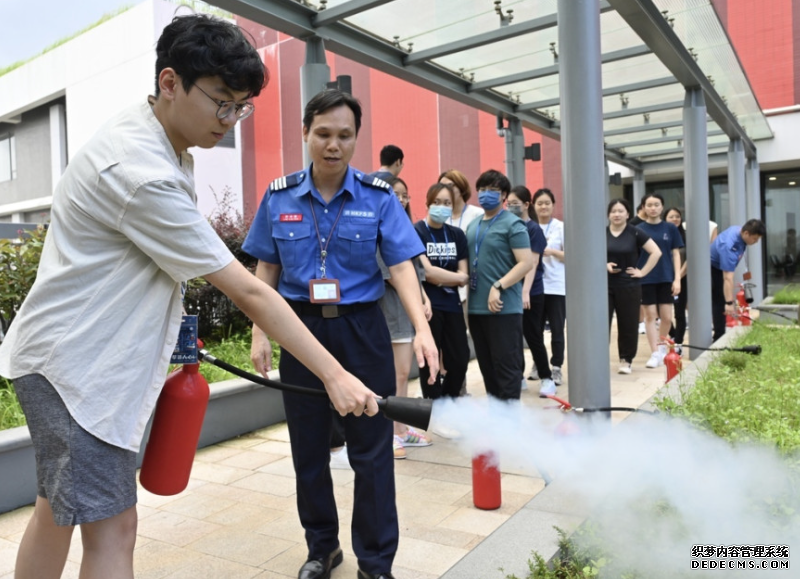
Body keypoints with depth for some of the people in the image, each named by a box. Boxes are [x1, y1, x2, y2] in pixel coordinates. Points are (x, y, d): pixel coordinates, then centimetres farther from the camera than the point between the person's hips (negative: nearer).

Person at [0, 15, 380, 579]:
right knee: (111, 528, -5)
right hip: (79, 367, -10)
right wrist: (334, 375, -22)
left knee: (58, 511, 20)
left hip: (70, 356, 10)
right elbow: (247, 292, -27)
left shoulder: (140, 133, 4)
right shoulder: (143, 174, -27)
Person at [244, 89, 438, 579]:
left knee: (372, 450, 4)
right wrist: (260, 334, 1)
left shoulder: (379, 198, -4)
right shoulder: (279, 197, 2)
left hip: (361, 327, -2)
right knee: (308, 448, 13)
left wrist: (422, 328, -23)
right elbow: (267, 271, 7)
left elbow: (402, 266, -9)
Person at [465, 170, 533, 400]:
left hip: (504, 308, -7)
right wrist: (466, 295, 13)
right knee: (487, 366, 14)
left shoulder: (513, 224, -5)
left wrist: (498, 287, -22)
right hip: (476, 308, 7)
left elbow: (526, 263, -14)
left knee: (507, 365, -1)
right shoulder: (473, 226, 15)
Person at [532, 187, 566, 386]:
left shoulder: (561, 227, 0)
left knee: (557, 329, 1)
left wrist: (552, 252, -16)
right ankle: (538, 365, 23)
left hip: (556, 286, -2)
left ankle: (556, 368, 11)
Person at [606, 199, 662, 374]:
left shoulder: (635, 233, -2)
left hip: (628, 286, -1)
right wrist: (604, 265, -8)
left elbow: (656, 252, -2)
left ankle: (626, 360, 21)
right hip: (604, 286, 1)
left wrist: (642, 272, -6)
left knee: (628, 325, 6)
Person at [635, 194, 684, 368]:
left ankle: (662, 343, 30)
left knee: (667, 317, 3)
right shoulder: (639, 229, 1)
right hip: (646, 279, -1)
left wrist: (677, 278, -2)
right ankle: (655, 353, 8)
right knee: (650, 316, 1)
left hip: (666, 278, 1)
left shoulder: (670, 228, 4)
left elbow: (675, 254, 4)